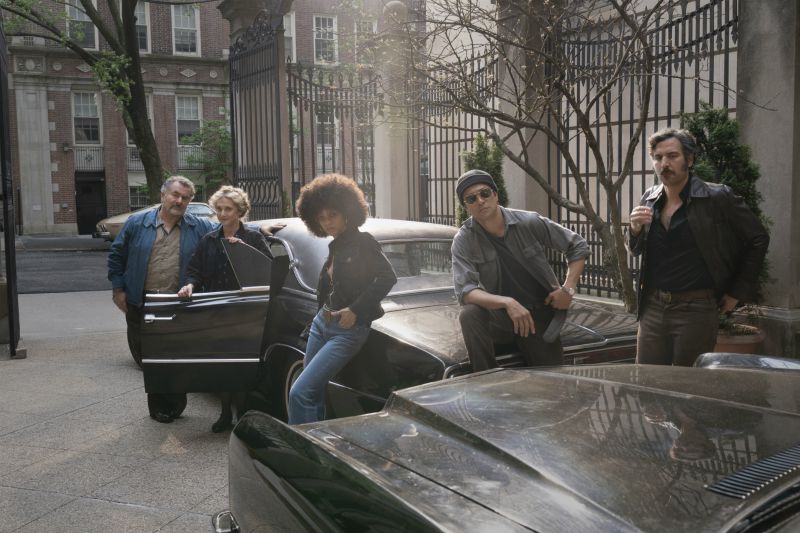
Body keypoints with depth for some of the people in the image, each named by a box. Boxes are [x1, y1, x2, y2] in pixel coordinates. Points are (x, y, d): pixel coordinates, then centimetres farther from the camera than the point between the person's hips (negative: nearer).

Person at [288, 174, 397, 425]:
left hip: (347, 329, -8)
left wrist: (355, 310, -20)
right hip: (322, 323, 8)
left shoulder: (362, 242, -11)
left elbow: (387, 277, -20)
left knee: (300, 393, -14)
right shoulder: (335, 245, 11)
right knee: (313, 395, 11)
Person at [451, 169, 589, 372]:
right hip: (500, 317, -1)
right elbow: (464, 291, -24)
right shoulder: (464, 241, -13)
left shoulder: (529, 222, -11)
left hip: (540, 316, 1)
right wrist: (507, 302, -38)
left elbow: (578, 246, 0)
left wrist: (568, 289, -12)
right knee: (469, 315, -32)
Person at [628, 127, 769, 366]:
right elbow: (635, 250, 16)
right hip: (652, 308, 5)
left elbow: (758, 239, 1)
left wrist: (738, 292, 1)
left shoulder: (717, 198, -7)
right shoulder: (649, 200, 7)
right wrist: (635, 229, -7)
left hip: (696, 310, -4)